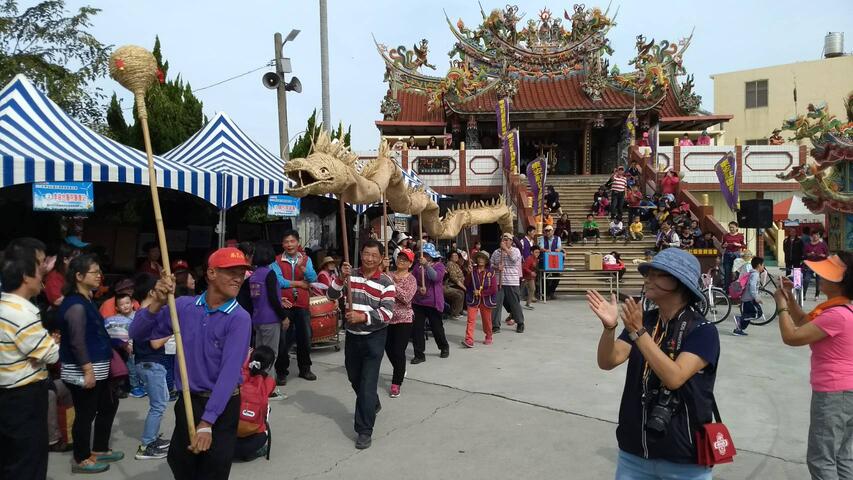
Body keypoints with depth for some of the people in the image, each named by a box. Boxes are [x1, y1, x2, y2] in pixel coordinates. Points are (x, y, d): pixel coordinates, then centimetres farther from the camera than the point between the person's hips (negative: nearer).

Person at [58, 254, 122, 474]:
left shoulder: (85, 301, 12)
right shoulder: (76, 305, -19)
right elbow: (77, 342, -23)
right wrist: (88, 371, -23)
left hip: (97, 368, 11)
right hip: (83, 371, -11)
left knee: (109, 405, 19)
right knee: (85, 414, 2)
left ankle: (99, 450, 32)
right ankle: (81, 460, 17)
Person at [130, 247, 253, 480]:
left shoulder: (239, 318, -18)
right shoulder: (184, 306, -3)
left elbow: (229, 372, -24)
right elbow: (138, 334, 1)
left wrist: (207, 422, -28)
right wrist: (157, 303, -16)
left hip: (222, 406, -4)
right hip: (187, 401, 4)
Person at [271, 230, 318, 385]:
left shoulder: (306, 259, 5)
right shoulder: (277, 261, -2)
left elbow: (313, 278, -9)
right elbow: (278, 281, -16)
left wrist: (302, 267, -26)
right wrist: (299, 283, -10)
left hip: (302, 305, 3)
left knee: (305, 337, 13)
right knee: (283, 339, 3)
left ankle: (305, 369, 29)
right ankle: (281, 372, 15)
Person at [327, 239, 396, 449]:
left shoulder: (386, 282, -10)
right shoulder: (350, 275, 1)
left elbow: (387, 313, -16)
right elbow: (332, 296, -6)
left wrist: (363, 317, -28)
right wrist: (341, 278, -21)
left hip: (374, 338, -5)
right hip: (352, 336, 5)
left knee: (368, 383, -6)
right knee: (354, 378, 21)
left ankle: (364, 430, 2)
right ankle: (373, 405, 48)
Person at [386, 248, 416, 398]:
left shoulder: (411, 279, -6)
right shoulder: (389, 275, 6)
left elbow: (406, 297, -21)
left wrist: (393, 285, -23)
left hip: (403, 320, -5)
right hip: (387, 318, 5)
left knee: (399, 352, -5)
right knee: (388, 349, 16)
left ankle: (396, 383, 8)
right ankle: (400, 371, 43)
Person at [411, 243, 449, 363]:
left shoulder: (439, 265, -3)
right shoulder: (418, 266, 6)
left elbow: (436, 277, -23)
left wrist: (426, 265, -33)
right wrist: (418, 288, -17)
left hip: (433, 302, -3)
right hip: (417, 302, 3)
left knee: (437, 327, 10)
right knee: (416, 328, -1)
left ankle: (444, 347, 37)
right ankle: (419, 355, 10)